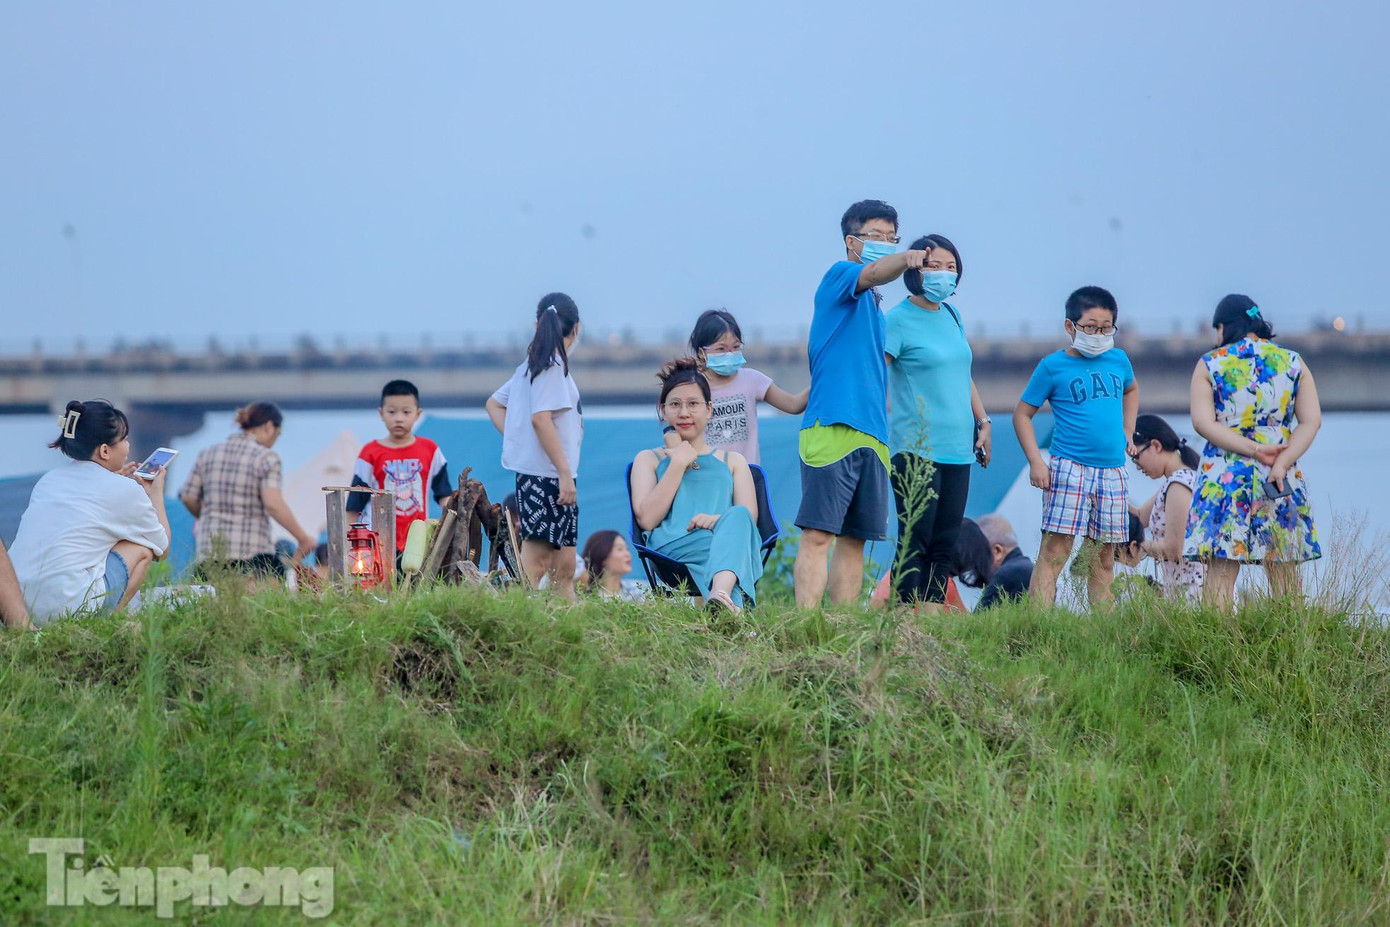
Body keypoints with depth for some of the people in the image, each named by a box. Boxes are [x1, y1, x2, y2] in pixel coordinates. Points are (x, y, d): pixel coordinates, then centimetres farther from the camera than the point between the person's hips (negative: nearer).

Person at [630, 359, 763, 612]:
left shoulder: (733, 461, 32)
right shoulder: (648, 460, 28)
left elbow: (749, 517, 12)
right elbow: (647, 519, 9)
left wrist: (721, 520, -13)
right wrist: (678, 465, 8)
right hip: (674, 550, -1)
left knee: (738, 516, -38)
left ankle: (720, 595, -67)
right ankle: (731, 605, -70)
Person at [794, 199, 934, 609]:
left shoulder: (876, 306, 25)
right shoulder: (839, 276, 2)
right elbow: (874, 272, -22)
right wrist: (906, 260, -43)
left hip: (873, 434, 8)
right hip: (833, 426, -8)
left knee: (854, 539, 6)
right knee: (818, 534, -12)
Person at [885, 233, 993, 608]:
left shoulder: (951, 314, 14)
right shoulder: (898, 320, -7)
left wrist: (982, 422, 20)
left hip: (957, 448, 7)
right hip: (916, 448, -7)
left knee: (945, 542, 5)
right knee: (915, 541, -9)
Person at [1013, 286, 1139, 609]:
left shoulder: (1118, 360, 11)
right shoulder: (1053, 366, -1)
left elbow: (1131, 389, 35)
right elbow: (1022, 414, 4)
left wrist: (1127, 431, 22)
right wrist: (1035, 460, -7)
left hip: (1113, 470, 5)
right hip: (1069, 469, -5)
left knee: (1103, 556, 8)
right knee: (1055, 549, -11)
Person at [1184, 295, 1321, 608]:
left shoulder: (1209, 365, 2)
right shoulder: (1293, 362, 8)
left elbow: (1203, 423, -8)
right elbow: (1312, 421, -1)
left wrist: (1255, 450, -11)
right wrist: (1282, 462, -11)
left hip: (1223, 477, -2)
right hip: (1283, 480, 2)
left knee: (1220, 572, -3)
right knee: (1284, 571, 9)